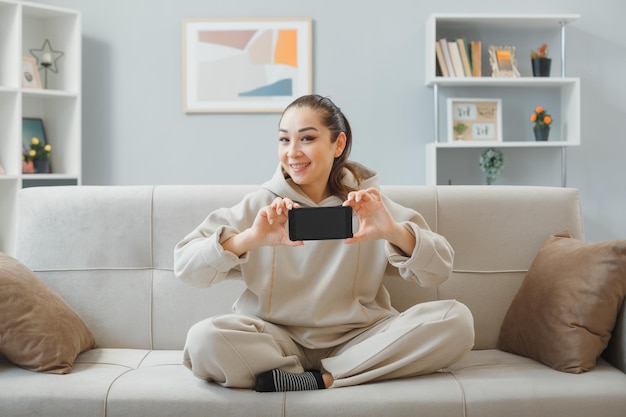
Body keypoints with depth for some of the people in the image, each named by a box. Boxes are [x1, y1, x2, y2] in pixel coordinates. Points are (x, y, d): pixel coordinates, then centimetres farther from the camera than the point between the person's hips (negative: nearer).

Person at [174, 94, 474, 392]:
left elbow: (437, 271, -5)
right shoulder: (260, 206, 1)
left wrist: (394, 232, -26)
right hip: (279, 341, 0)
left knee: (456, 320, -20)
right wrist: (248, 239, -28)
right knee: (204, 338, -30)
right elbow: (184, 265, -9)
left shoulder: (369, 204, 3)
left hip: (357, 340, 1)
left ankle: (318, 379, -18)